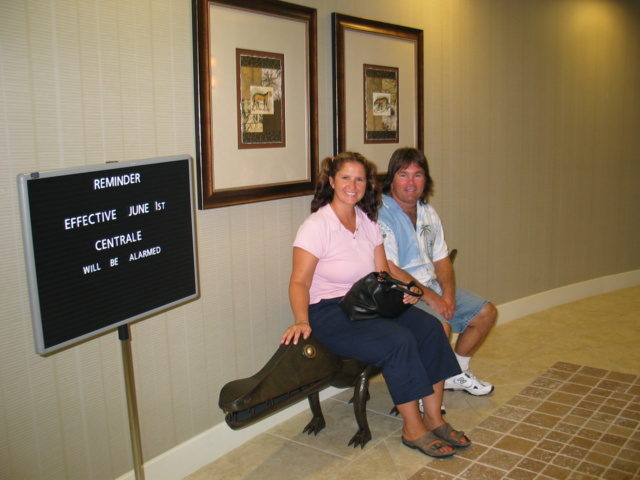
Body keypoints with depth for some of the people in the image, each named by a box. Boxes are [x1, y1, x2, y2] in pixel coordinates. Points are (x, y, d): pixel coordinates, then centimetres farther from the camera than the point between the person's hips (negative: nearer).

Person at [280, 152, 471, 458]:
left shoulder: (367, 221, 10)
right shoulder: (316, 226, -12)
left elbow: (383, 273, 12)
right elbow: (299, 282, -16)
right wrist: (301, 320, -32)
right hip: (329, 312, -7)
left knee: (430, 328, -13)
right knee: (399, 341, -27)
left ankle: (433, 419, -4)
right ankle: (412, 429, -10)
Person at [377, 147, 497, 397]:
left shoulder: (428, 213, 12)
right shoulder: (380, 216, -17)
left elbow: (441, 259, 12)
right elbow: (389, 271, -23)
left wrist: (448, 293, -7)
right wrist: (431, 298, -21)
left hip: (433, 286, 9)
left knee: (486, 312, 8)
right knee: (441, 326, -32)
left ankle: (456, 373, 24)